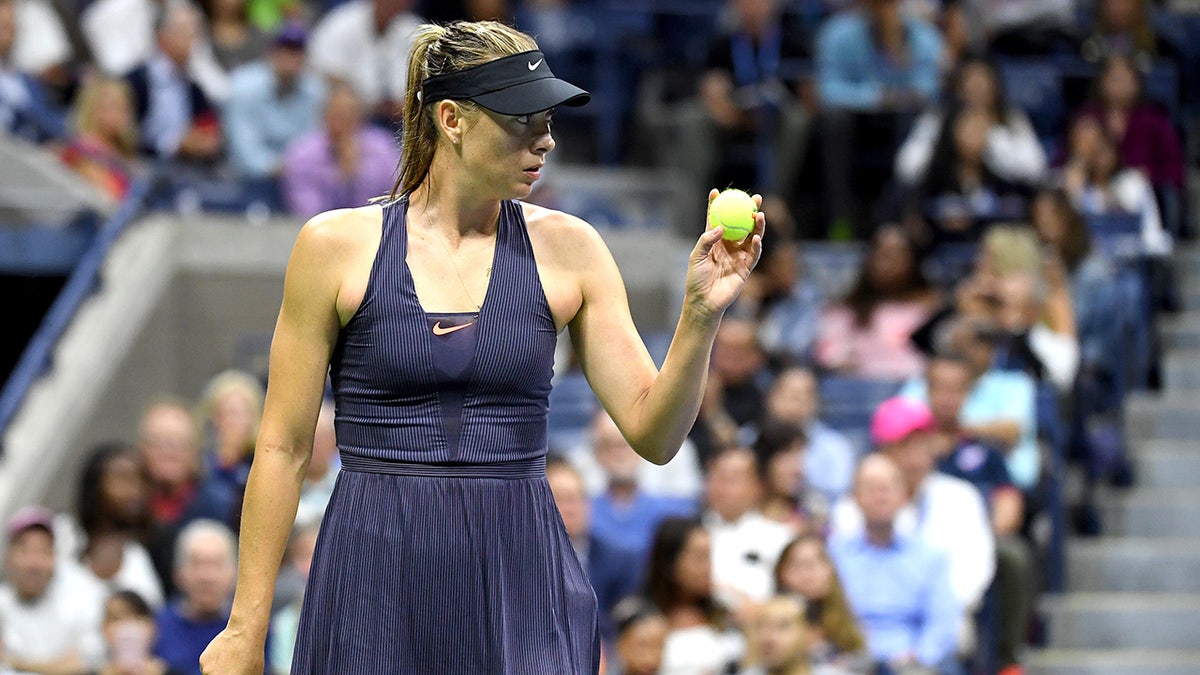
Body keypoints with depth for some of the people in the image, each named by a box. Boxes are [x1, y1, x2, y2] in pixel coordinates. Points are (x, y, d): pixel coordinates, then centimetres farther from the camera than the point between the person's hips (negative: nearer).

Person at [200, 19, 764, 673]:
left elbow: (653, 435, 1)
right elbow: (284, 447, 1)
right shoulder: (337, 245, -2)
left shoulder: (565, 248, 3)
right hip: (376, 582, -1)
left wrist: (701, 316, -15)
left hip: (522, 577, 2)